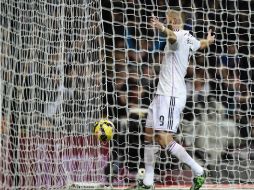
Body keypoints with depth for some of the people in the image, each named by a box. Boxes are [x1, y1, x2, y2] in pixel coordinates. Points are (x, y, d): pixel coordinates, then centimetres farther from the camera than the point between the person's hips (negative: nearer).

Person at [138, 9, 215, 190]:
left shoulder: (180, 35, -12)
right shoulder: (190, 39, 17)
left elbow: (173, 36, -38)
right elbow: (203, 44, 40)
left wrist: (162, 28, -61)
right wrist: (209, 39, 65)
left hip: (171, 96, -11)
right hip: (164, 94, 11)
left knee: (164, 140, -16)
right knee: (149, 135, 10)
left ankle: (198, 171, -7)